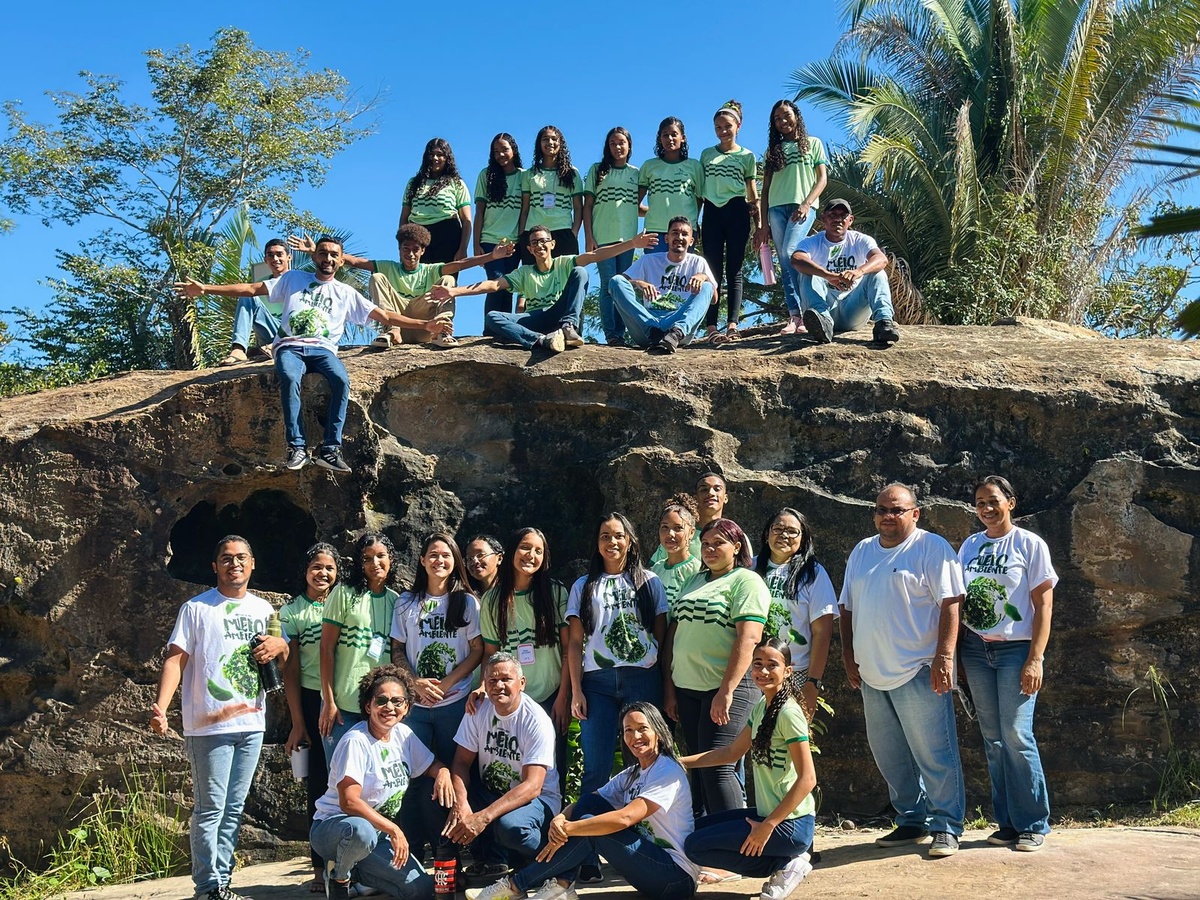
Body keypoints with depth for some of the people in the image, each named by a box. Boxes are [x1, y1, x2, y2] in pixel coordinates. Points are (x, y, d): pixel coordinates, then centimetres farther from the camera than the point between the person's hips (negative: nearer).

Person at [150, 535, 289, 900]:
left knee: (234, 808, 11)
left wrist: (279, 645, -2)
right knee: (210, 809, -2)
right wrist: (160, 706, -21)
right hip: (210, 725, -5)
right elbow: (176, 658, -8)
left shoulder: (263, 609, 14)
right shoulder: (196, 608, -2)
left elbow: (285, 656, 22)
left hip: (252, 723, 5)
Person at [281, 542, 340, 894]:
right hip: (311, 700, -1)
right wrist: (298, 723, -1)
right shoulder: (292, 612, 5)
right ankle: (322, 867, 8)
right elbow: (291, 671, 4)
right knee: (319, 783, 1)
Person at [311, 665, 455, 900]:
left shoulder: (403, 734, 1)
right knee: (362, 831, -42)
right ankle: (338, 875, -10)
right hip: (334, 825, -7)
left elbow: (431, 765, 13)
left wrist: (443, 772, -13)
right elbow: (349, 802, -27)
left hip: (380, 831, 7)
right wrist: (393, 830, -28)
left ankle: (355, 870, 12)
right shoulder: (356, 742, -21)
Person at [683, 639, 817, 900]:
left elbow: (807, 779, -21)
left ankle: (785, 865, -3)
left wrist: (768, 826, -21)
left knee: (695, 846, -8)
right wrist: (680, 761, 12)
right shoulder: (760, 707, 9)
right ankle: (787, 859, 8)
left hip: (790, 823, -9)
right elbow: (732, 752, 19)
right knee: (698, 828, 16)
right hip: (769, 814, 9)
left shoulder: (788, 713, -18)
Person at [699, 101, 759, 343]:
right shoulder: (707, 154, 15)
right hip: (712, 212, 2)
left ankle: (732, 324, -11)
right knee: (713, 270, -4)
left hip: (737, 211, -2)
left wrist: (758, 225, 4)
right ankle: (710, 325, -9)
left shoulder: (747, 156, 9)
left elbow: (753, 194, 10)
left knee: (734, 270, -4)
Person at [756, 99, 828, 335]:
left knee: (790, 252, -23)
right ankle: (795, 316, -7)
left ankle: (800, 312, -20)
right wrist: (763, 224, 7)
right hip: (777, 208, 4)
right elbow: (766, 189, 16)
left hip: (803, 207, -4)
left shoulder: (813, 143, 13)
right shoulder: (773, 150, 20)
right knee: (785, 263, -4)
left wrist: (806, 204, -12)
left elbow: (822, 178, 5)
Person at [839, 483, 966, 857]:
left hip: (917, 672, -7)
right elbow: (847, 607, 19)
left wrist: (944, 657, -19)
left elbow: (950, 604, -12)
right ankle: (912, 820, 25)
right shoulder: (861, 552, 15)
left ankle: (945, 828, 4)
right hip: (872, 674, 7)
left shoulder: (932, 548, -5)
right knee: (888, 755, 12)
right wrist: (848, 655, 12)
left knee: (933, 753, -4)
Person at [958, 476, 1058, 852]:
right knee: (992, 738, 5)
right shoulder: (970, 546, 10)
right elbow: (957, 601, 13)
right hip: (975, 650, 4)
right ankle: (1007, 823, 13)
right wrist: (952, 652, 7)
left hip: (1015, 650, -4)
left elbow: (1043, 603, -5)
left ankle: (1033, 825, 4)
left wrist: (1035, 659, -12)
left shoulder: (1030, 545, -3)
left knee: (1016, 736, -8)